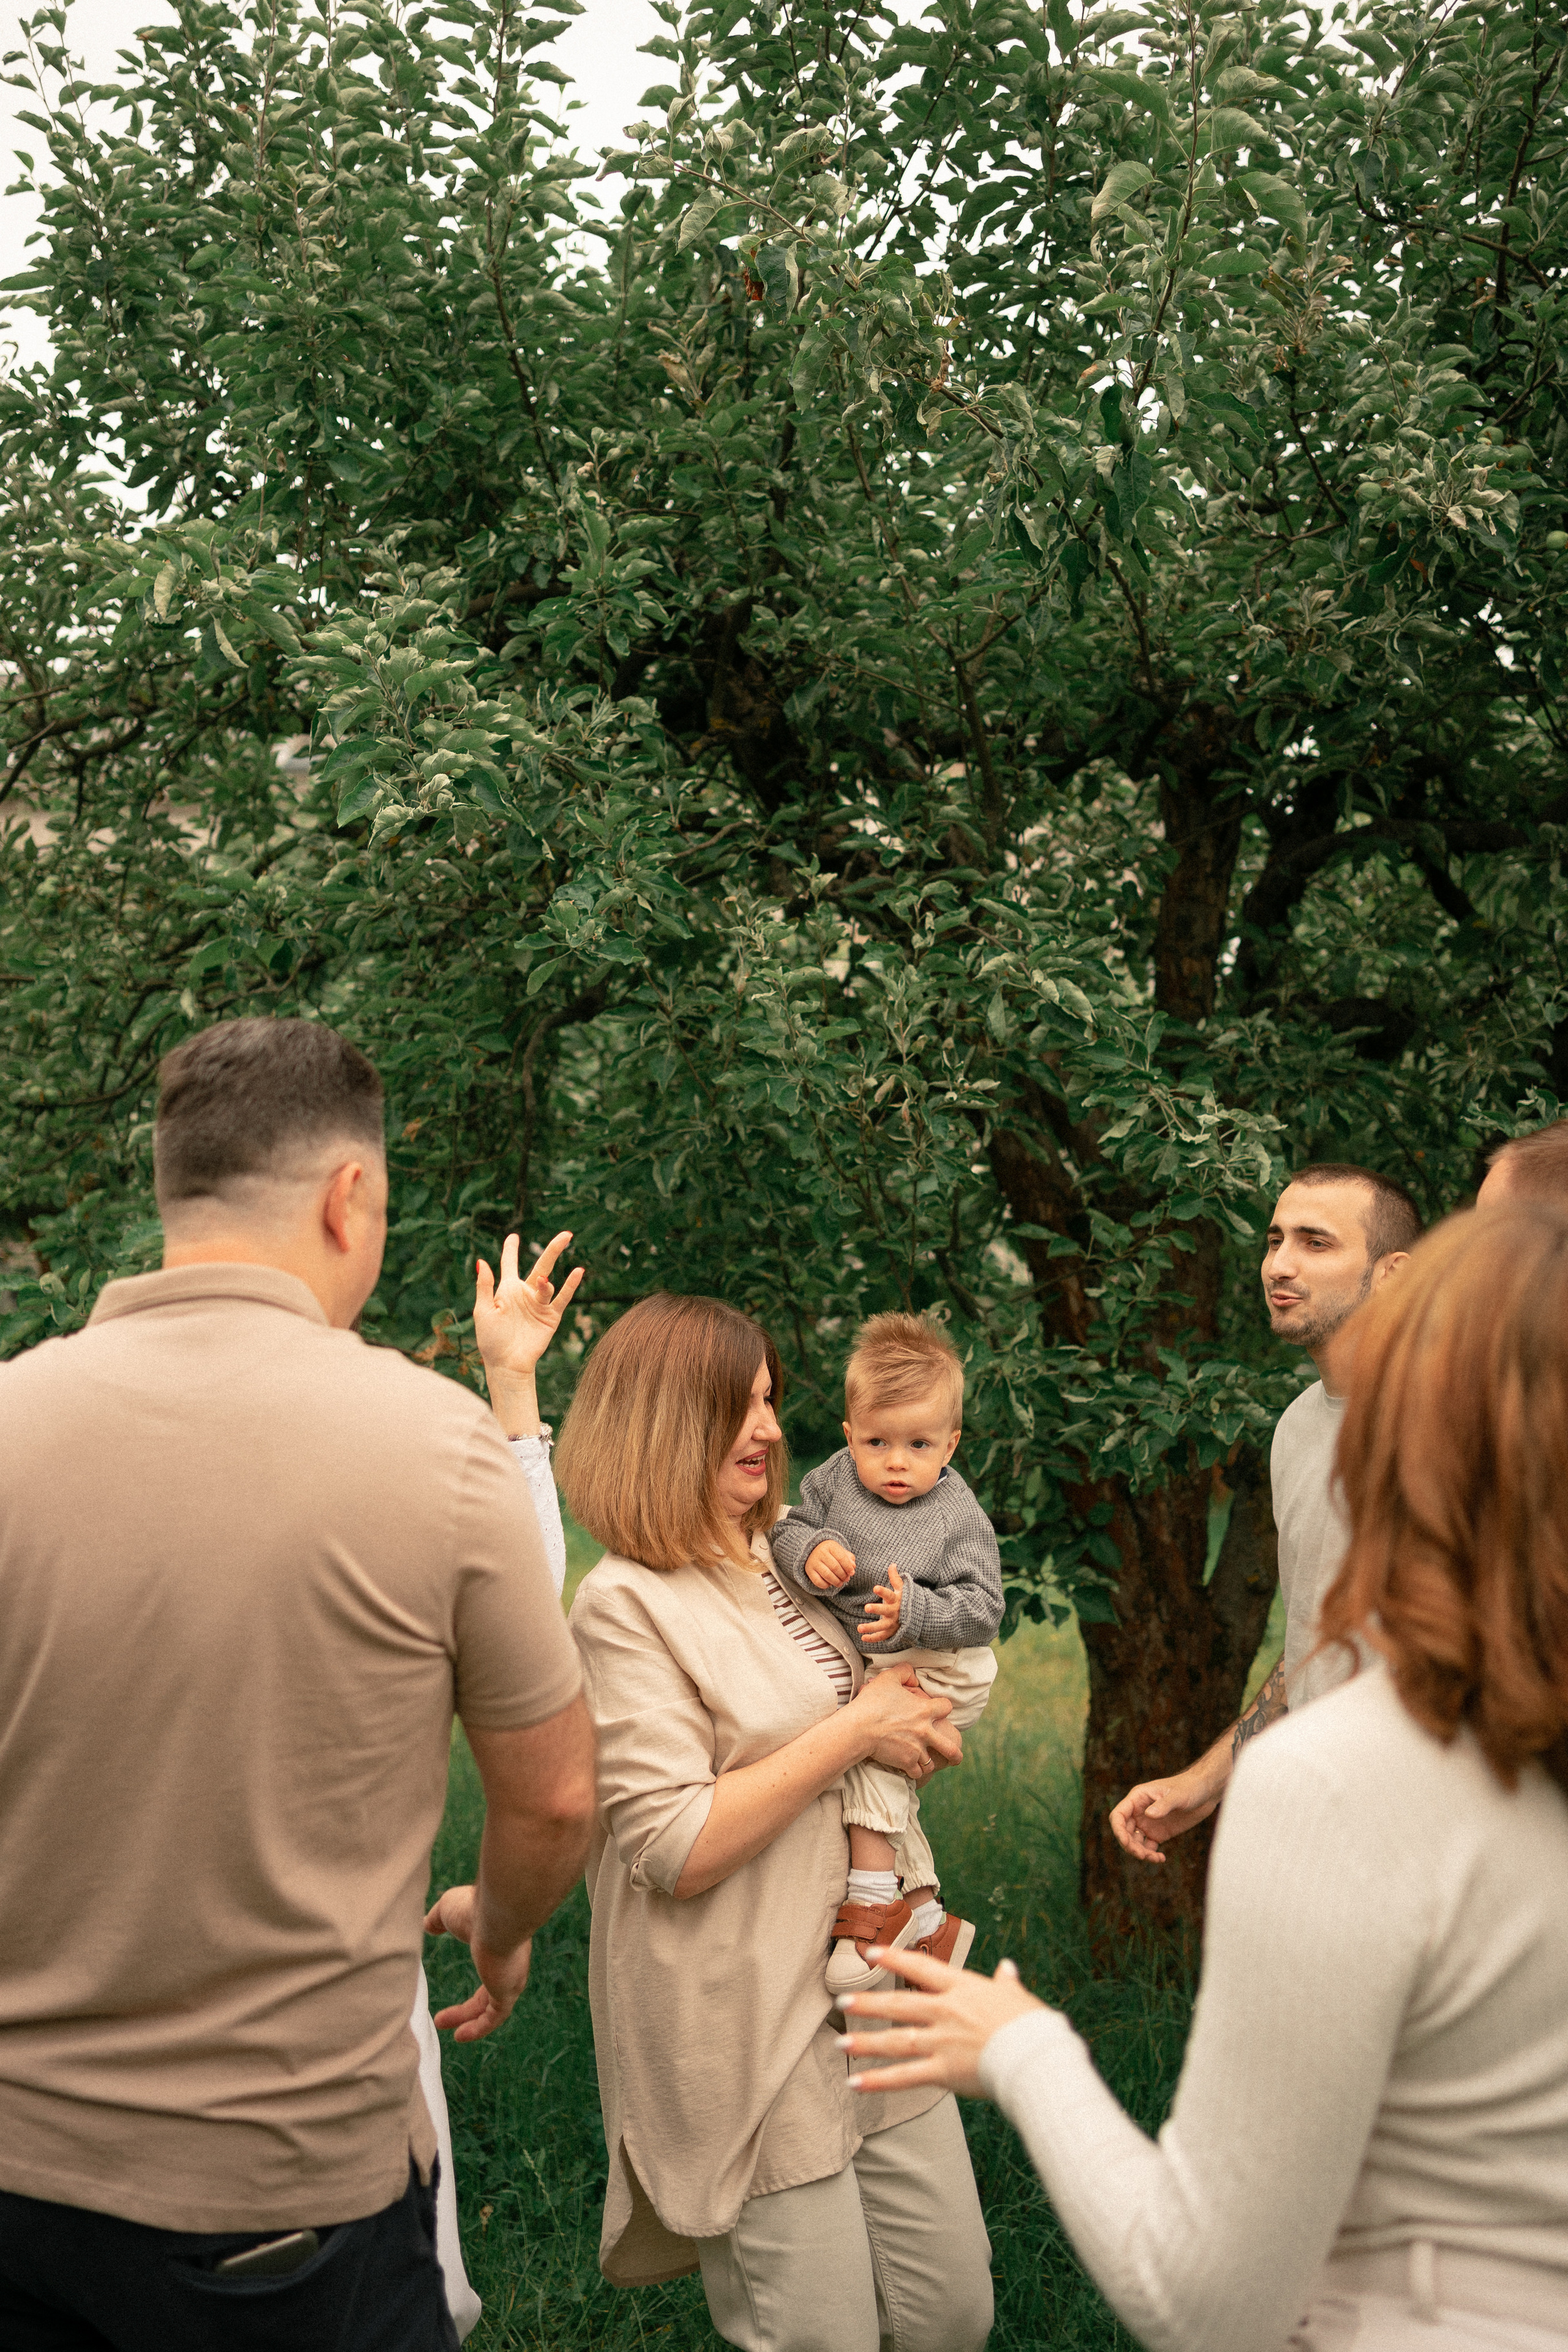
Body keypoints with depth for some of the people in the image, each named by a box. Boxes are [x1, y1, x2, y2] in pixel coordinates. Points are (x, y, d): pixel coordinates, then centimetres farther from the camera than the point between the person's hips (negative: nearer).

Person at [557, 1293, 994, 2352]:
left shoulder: (793, 1558, 10)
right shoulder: (627, 1604, -14)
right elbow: (677, 1850, -20)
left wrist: (914, 1729, 4)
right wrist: (857, 1729, -16)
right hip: (749, 2032, -7)